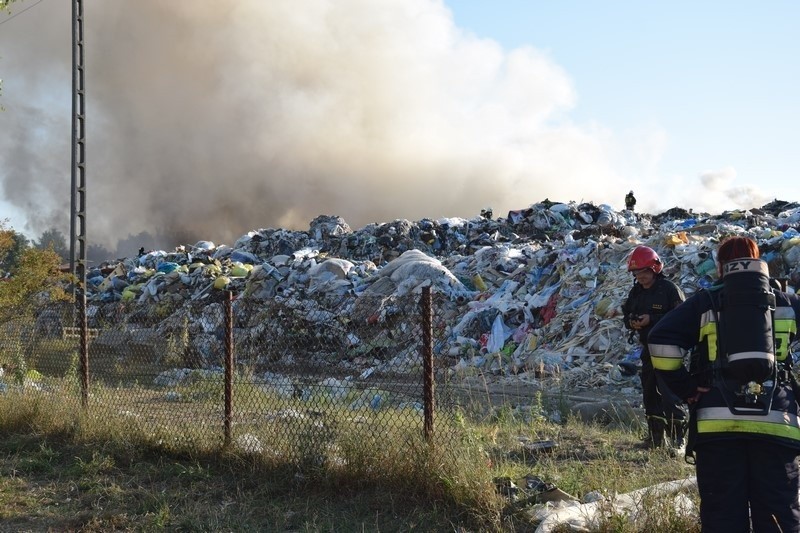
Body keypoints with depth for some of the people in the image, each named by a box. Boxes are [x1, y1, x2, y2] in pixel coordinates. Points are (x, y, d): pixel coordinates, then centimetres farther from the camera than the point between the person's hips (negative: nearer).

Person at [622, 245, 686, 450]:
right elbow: (627, 314, 17)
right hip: (648, 349, 8)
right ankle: (655, 437, 22)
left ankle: (677, 438, -5)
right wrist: (631, 322, -7)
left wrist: (651, 319, -24)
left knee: (669, 395, -10)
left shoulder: (669, 289, -13)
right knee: (649, 393, 12)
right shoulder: (636, 292, 10)